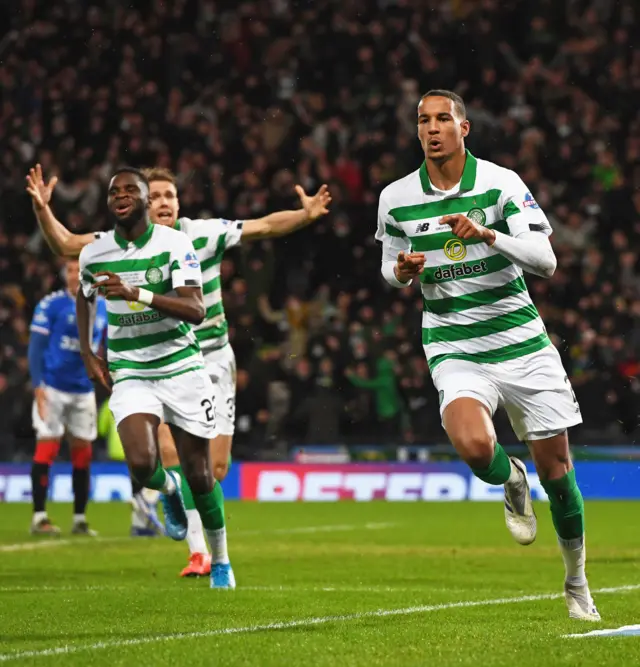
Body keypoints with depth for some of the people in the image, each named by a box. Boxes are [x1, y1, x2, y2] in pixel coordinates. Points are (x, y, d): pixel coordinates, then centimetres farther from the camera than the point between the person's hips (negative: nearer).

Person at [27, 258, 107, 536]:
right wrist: (38, 386, -14)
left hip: (84, 391, 4)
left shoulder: (104, 307, 5)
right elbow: (36, 346, -7)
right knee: (46, 448, -7)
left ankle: (79, 520, 13)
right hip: (53, 387, -4)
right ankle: (39, 517, -2)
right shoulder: (51, 304, -8)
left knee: (82, 452, 6)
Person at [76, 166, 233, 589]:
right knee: (142, 463, -22)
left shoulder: (174, 244, -11)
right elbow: (84, 297, 23)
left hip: (182, 368, -1)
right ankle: (168, 489, 15)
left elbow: (196, 310, -22)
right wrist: (87, 354, 14)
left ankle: (221, 561, 24)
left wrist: (137, 293, -33)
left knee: (198, 473, 3)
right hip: (129, 374, 2)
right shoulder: (94, 255, 0)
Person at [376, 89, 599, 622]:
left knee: (555, 468, 3)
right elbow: (393, 271, 17)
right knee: (474, 446, -28)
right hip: (454, 349, 0)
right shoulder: (396, 198, 1)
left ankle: (577, 582, 26)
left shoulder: (500, 182, -7)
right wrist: (402, 271, -7)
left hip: (521, 341, 0)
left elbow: (546, 262, -14)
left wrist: (488, 234, -29)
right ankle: (511, 483, 10)